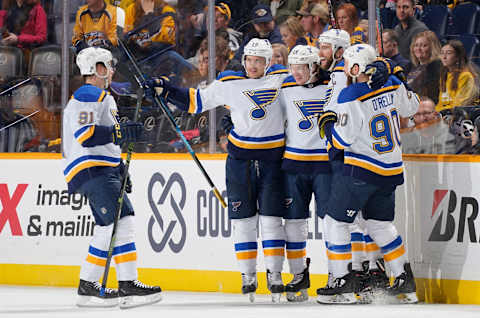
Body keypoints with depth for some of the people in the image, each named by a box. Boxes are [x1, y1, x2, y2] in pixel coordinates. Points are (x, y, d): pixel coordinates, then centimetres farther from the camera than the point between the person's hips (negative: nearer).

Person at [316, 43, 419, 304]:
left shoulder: (350, 97, -18)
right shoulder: (393, 86, 1)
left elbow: (342, 140, -16)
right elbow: (411, 107, 20)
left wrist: (327, 123, 3)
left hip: (363, 170, -7)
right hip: (391, 171, 7)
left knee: (335, 221, 3)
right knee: (380, 224, 19)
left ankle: (344, 284, -1)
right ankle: (405, 282, 18)